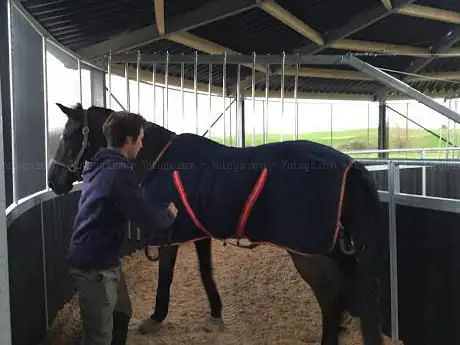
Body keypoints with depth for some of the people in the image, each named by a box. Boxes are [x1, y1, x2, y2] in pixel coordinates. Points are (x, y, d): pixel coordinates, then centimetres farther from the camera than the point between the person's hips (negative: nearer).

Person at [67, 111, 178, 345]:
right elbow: (148, 220, -23)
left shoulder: (99, 165, 8)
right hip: (94, 266, -10)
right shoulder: (118, 171, -23)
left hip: (103, 259, 10)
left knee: (122, 313, 24)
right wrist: (169, 214, -4)